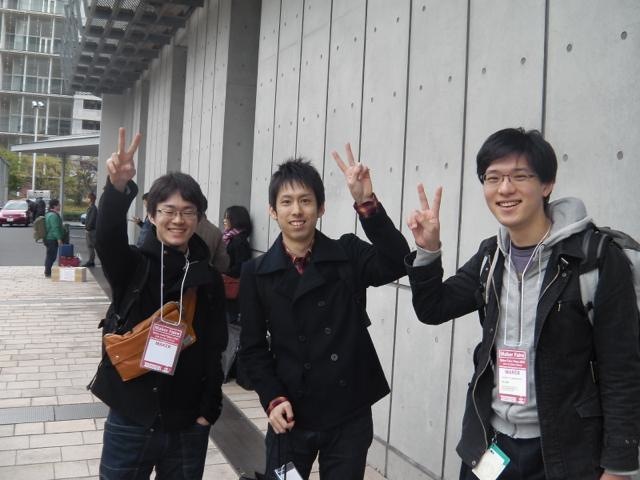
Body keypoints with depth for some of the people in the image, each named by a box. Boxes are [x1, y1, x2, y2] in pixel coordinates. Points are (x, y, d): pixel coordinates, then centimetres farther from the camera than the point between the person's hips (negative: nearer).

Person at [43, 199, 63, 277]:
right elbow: (55, 228, -23)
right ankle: (48, 272, -2)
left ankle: (47, 271, 23)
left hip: (48, 238, 11)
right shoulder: (53, 215, -18)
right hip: (52, 239, -11)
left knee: (49, 255, 17)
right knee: (52, 256, -6)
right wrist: (59, 239, -22)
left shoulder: (48, 214, 17)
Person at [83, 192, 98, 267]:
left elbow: (91, 220, -21)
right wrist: (86, 227, 16)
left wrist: (87, 228, -19)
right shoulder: (90, 208, 15)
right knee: (90, 246, 12)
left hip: (91, 230, -10)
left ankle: (91, 261, -3)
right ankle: (91, 261, 17)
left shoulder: (93, 208, -15)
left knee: (91, 246, -6)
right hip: (89, 229, 10)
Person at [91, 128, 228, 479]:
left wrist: (209, 409, -2)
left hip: (187, 423, 1)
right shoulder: (133, 265, -4)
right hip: (131, 417, -1)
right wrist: (118, 187, -45)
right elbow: (107, 239, -27)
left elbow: (214, 349, 2)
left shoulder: (209, 277, 0)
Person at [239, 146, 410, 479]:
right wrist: (273, 399, -10)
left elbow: (397, 264, -21)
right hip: (291, 416, 1)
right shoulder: (256, 273, 0)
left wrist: (366, 203, -28)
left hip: (349, 416, 0)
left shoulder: (348, 255, -2)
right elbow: (253, 347, 3)